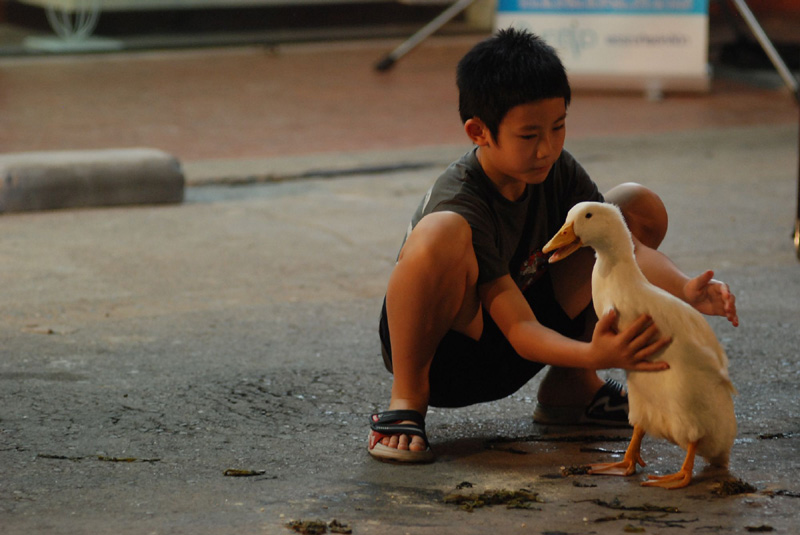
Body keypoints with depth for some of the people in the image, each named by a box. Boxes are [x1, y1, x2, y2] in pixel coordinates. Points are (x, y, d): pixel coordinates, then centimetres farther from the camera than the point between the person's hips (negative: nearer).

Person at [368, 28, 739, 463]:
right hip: (441, 357, -8)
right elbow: (520, 330, -33)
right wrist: (595, 355, -50)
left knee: (639, 207, 2)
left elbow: (624, 246, -11)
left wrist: (684, 290, -32)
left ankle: (569, 388, 8)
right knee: (442, 233, -41)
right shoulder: (463, 204, -29)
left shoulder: (558, 171, -7)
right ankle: (406, 400, -17)